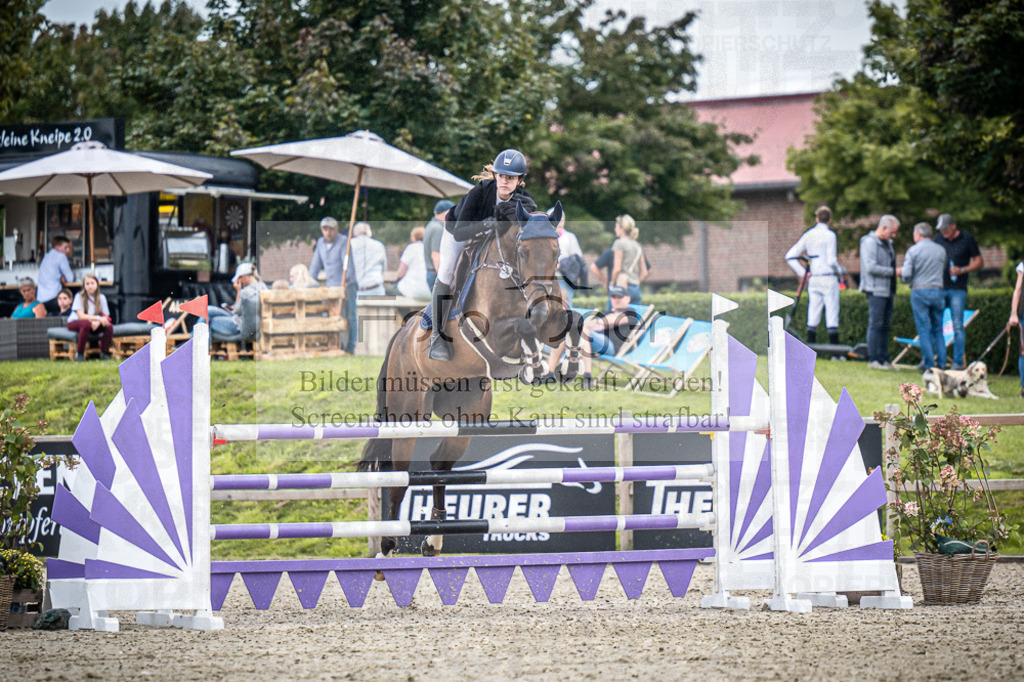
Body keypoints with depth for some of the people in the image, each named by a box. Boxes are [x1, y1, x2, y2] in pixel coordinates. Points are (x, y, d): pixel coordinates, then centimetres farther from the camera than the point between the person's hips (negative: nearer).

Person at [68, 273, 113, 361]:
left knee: (109, 326, -22)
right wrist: (98, 318, -32)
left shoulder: (101, 298, -2)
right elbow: (81, 316, -22)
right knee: (86, 323, -38)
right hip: (74, 323, -4)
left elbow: (106, 317, -6)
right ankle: (80, 355, -30)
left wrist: (97, 322, -29)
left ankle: (104, 353, -7)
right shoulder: (79, 296, -13)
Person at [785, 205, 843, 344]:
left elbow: (790, 256, 8)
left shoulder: (808, 235, 9)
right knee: (832, 314, -2)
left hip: (813, 280, 5)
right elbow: (831, 260, -14)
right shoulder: (829, 235, -8)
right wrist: (840, 271, 4)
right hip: (829, 278, -5)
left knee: (812, 317, 7)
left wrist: (802, 273, 10)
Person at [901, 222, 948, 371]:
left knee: (924, 329, -1)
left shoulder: (913, 250, -5)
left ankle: (929, 364, -4)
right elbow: (944, 272, 15)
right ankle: (942, 362, 6)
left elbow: (906, 275, -10)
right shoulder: (941, 250, 8)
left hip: (919, 291, -4)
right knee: (937, 329, 11)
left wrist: (908, 281, 12)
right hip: (937, 291, 4)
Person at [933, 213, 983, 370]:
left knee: (957, 326, -5)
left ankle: (958, 361, 0)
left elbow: (979, 262, 3)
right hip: (939, 287, 4)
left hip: (957, 289, -4)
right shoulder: (938, 238, 11)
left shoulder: (967, 239, 0)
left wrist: (962, 270, -11)